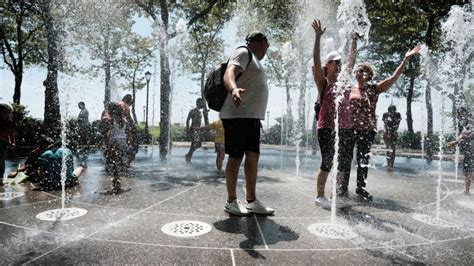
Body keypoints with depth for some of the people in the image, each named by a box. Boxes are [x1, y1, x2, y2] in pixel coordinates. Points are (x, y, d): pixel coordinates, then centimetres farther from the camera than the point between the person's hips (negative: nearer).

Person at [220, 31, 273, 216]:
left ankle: (251, 201, 13)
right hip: (237, 116, -10)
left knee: (253, 157, 7)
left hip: (251, 118, 10)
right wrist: (233, 89, -45)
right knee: (236, 157, -5)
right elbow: (229, 73, -22)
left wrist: (258, 118, 32)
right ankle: (231, 202, 4)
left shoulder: (254, 61, 27)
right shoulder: (243, 53, -3)